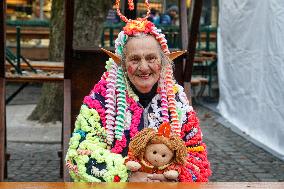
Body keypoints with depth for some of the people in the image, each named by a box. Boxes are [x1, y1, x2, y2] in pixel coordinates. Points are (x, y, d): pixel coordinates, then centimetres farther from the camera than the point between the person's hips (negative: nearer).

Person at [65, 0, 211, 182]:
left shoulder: (176, 98, 6)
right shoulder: (104, 95, -2)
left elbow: (196, 153, 8)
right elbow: (81, 153, -8)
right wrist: (127, 178, -18)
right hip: (114, 183, -2)